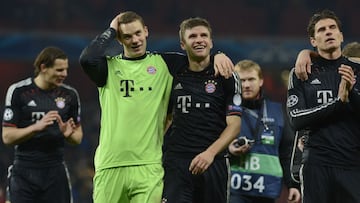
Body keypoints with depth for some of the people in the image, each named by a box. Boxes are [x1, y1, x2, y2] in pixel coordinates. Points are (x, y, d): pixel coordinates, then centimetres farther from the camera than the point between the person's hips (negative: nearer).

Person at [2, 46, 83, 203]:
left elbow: (78, 138, 15)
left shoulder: (69, 94, 7)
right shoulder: (18, 91, -4)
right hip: (24, 172, -3)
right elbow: (7, 137, -6)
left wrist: (69, 134, -9)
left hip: (55, 171, 3)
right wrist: (37, 127, -21)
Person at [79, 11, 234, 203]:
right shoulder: (109, 67, 9)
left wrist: (217, 56, -9)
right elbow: (87, 59, -11)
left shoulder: (163, 64, 12)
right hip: (109, 164, 0)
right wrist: (111, 30, 1)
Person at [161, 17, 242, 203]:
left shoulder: (225, 77, 3)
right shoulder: (175, 75, 11)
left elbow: (234, 124, -2)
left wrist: (210, 153, -16)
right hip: (176, 161, 1)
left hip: (213, 163, -1)